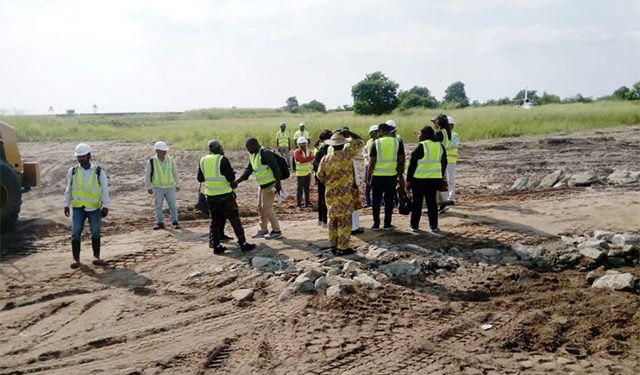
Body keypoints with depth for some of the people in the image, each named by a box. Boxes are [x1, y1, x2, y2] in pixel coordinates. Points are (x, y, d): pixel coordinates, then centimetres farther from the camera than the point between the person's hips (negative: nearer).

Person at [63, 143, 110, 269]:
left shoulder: (99, 171, -3)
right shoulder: (72, 171, 4)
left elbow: (105, 189, -2)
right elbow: (68, 189, 10)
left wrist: (105, 206, -5)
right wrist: (66, 204, 8)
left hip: (95, 207, -1)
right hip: (78, 207, 1)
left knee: (95, 233, 8)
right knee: (75, 233, -1)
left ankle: (96, 257, 20)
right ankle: (76, 259, 7)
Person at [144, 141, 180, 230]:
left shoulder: (170, 160, -3)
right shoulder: (151, 161, -8)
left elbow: (175, 172, 6)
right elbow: (147, 175, 0)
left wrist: (177, 184, 7)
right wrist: (148, 187, 1)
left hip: (170, 187, 1)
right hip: (158, 188, -1)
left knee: (172, 205, 2)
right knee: (158, 206, 7)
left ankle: (175, 222, 12)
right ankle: (160, 223, 18)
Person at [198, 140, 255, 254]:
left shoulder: (203, 160, 5)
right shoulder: (222, 160, -12)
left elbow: (200, 178, 12)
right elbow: (231, 178, -15)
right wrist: (231, 172, 5)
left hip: (211, 196, 5)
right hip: (225, 195, -5)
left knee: (215, 221, 13)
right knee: (235, 219, 2)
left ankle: (216, 245, 12)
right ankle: (243, 243, 3)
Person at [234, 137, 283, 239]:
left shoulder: (265, 153, -19)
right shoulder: (252, 156, 9)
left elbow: (276, 168, -23)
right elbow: (248, 171, 10)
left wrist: (278, 184, -26)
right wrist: (236, 182, 1)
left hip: (270, 185, -9)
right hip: (262, 185, 9)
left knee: (267, 207, -6)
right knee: (260, 207, 14)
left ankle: (276, 231, 3)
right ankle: (263, 229, 27)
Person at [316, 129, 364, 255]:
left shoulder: (325, 158, -1)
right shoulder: (346, 154, -14)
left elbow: (320, 175, 7)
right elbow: (360, 141, -4)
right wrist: (349, 133, 6)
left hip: (331, 194, 5)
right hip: (345, 194, -5)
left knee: (333, 220, 14)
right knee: (345, 221, 2)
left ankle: (334, 245, 21)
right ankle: (343, 247, 5)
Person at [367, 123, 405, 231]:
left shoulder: (376, 143, -5)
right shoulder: (397, 142, 1)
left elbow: (372, 162, -6)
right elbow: (401, 161, 2)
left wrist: (369, 176, 2)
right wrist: (400, 176, 11)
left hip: (377, 175, -1)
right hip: (392, 175, 2)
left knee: (376, 201, 9)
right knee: (389, 200, 9)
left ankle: (376, 224, 12)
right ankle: (387, 224, 11)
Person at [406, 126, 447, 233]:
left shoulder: (421, 146, -11)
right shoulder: (440, 146, 6)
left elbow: (412, 164, -11)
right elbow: (444, 163, 13)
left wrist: (408, 180, -5)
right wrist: (441, 176, 23)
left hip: (420, 179, -4)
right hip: (435, 179, 5)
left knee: (417, 202, 7)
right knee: (432, 202, 11)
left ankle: (414, 225, 12)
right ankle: (434, 226, 11)